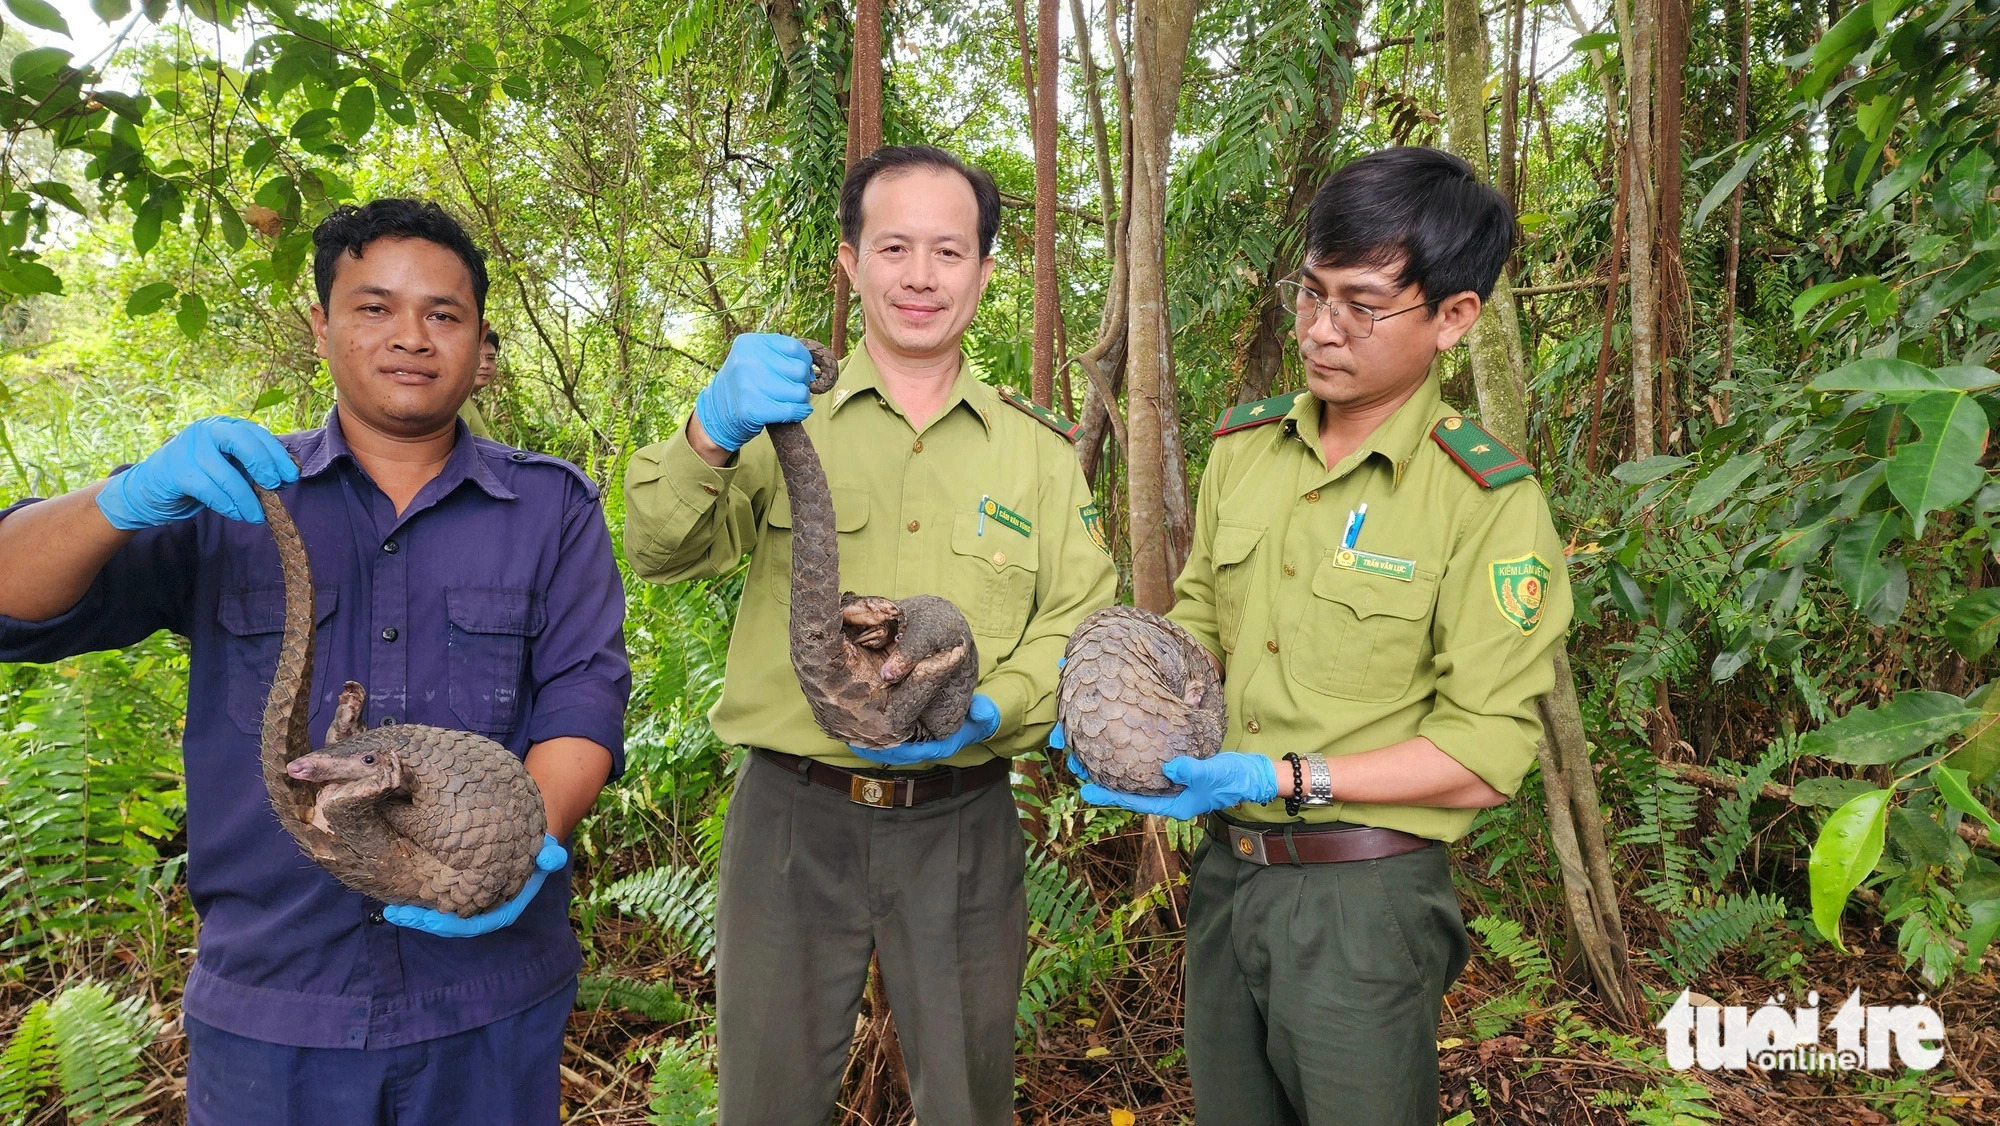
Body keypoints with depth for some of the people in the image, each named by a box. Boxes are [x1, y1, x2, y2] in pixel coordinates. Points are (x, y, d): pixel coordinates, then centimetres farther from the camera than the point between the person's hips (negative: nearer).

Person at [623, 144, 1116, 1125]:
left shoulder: (1037, 446, 7)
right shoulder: (784, 416, 2)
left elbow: (1080, 623, 3)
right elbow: (662, 552, -11)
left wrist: (992, 710, -17)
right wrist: (710, 434, -31)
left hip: (963, 823, 1)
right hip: (792, 817, -1)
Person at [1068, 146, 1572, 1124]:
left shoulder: (1488, 500, -14)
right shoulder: (1242, 445, 3)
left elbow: (1484, 758, -15)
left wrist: (1285, 778, -23)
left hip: (1362, 901, -5)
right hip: (1225, 871, 5)